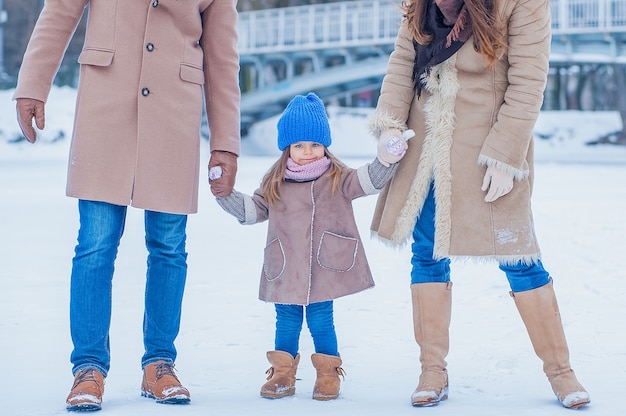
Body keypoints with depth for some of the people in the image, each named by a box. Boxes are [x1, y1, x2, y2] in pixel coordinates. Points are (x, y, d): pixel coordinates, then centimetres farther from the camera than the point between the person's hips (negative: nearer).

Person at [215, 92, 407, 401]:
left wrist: (385, 162, -23)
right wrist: (226, 195, 4)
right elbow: (252, 210, 14)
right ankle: (283, 373, 21)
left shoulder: (337, 178, 1)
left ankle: (328, 373, 16)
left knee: (321, 321, 3)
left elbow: (367, 181, -7)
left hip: (325, 269, -2)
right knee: (287, 322, 9)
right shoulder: (274, 183, 7)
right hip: (285, 272, 2)